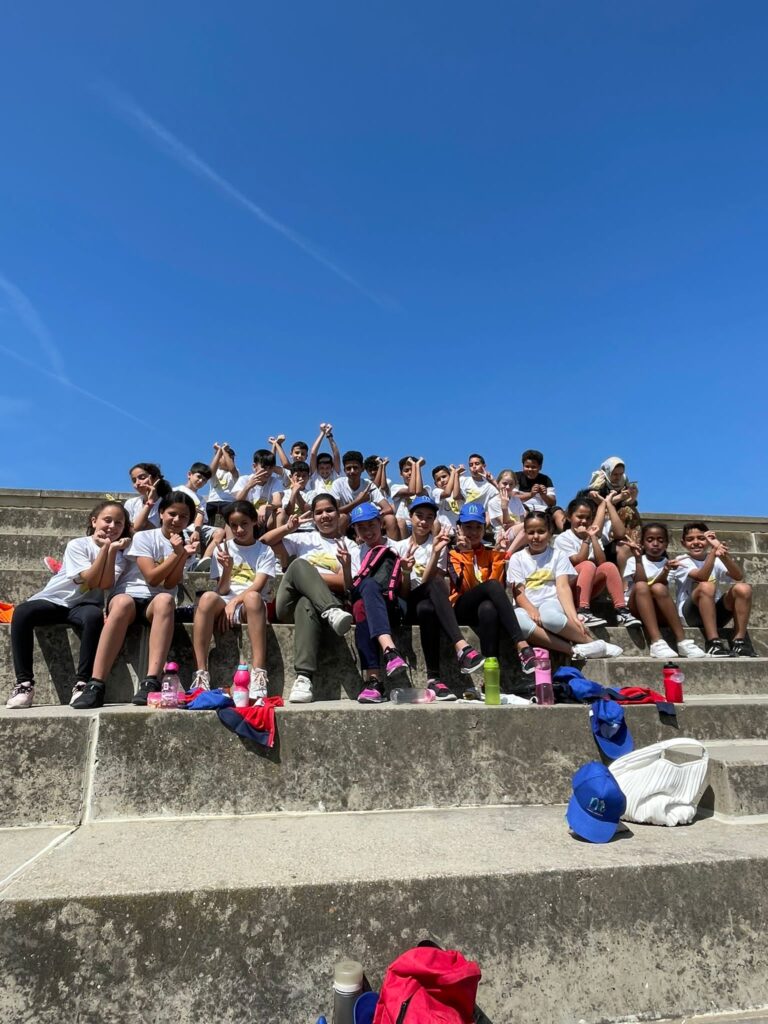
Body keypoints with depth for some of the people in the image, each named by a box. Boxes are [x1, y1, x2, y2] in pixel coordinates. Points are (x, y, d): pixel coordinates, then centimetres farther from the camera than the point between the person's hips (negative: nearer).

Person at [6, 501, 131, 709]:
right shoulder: (77, 545, -5)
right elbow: (90, 581, -16)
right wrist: (104, 547, -18)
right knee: (21, 612, -31)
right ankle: (24, 683, -24)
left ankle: (82, 683, -29)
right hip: (54, 600, 0)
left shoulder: (118, 554, 3)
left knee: (94, 616, -36)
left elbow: (105, 585, -15)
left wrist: (112, 549, -19)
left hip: (83, 605, 1)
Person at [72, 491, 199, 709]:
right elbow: (152, 578, -8)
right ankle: (96, 685, -41)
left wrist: (185, 555, -12)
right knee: (124, 603, -39)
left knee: (165, 600, -37)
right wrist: (176, 554, -10)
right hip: (128, 595, -1)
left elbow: (169, 585, -2)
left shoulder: (183, 544, 11)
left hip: (155, 603, 2)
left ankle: (151, 682, -46)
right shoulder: (143, 537, 3)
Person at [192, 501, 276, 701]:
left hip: (250, 607, -1)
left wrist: (234, 602, -15)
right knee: (208, 597, -34)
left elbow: (257, 586, -2)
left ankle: (259, 677, -45)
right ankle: (201, 675, -36)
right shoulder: (223, 549, 16)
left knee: (253, 597, -38)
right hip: (225, 604, 2)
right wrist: (227, 569, -10)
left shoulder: (265, 552, 12)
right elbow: (222, 590, 7)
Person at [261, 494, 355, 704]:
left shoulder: (349, 546, 19)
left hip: (321, 602, -2)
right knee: (299, 564, -31)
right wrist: (288, 528, 6)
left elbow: (349, 583, 2)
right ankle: (332, 612, -52)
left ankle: (304, 678, -55)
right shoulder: (303, 539, 26)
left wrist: (309, 576, -3)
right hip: (289, 603, 2)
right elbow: (265, 540, 19)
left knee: (307, 604, -41)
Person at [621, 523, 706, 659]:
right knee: (641, 586, -32)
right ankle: (656, 642, -43)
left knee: (658, 588, -31)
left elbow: (659, 588, -10)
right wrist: (638, 558, -18)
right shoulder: (633, 561, 6)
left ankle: (681, 641, -32)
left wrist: (666, 570, -28)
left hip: (659, 611, 1)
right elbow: (640, 583, -13)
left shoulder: (668, 563, 9)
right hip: (636, 609, -1)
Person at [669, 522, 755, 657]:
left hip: (715, 613, 4)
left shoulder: (716, 561, 8)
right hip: (690, 613, -4)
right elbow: (702, 577, -24)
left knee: (743, 588, -18)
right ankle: (714, 643, -33)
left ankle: (739, 641, -16)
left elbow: (739, 577, -12)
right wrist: (713, 551, -35)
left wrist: (723, 555, -27)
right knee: (706, 586, -32)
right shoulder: (682, 561, -4)